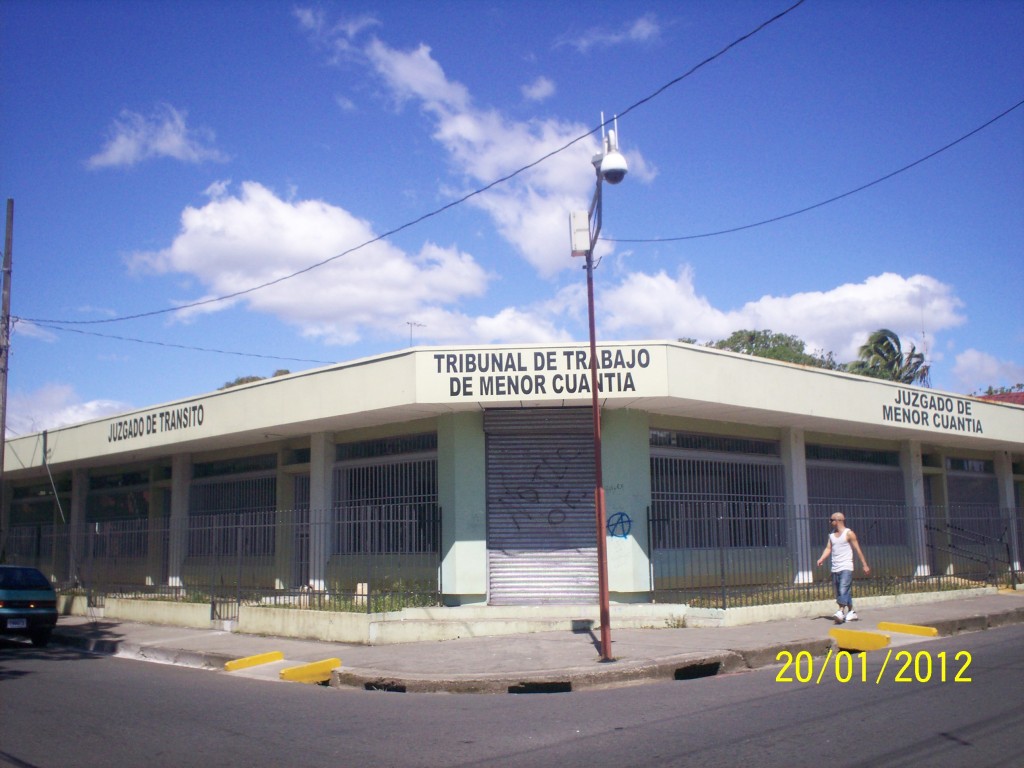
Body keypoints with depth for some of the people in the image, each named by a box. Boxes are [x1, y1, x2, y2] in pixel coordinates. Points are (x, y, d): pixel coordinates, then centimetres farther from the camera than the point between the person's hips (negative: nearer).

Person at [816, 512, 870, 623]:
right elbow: (828, 548, 10)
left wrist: (865, 565, -4)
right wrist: (821, 559, -8)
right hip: (835, 568, 7)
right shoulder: (831, 534, 15)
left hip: (846, 567, -7)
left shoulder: (849, 533, -4)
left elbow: (857, 549, -3)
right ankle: (851, 612, 17)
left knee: (844, 590, -17)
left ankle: (841, 612, -24)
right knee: (839, 592, 8)